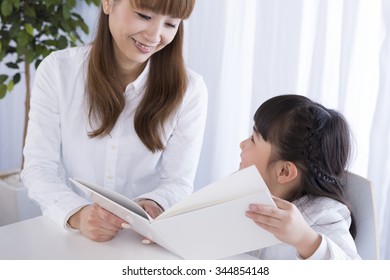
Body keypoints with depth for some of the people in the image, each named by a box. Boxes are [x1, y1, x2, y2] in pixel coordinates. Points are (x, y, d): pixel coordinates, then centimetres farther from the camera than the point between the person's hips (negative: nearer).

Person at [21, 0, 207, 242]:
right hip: (67, 234, 1)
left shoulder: (188, 90, -5)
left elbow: (178, 182, -3)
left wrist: (154, 205, -25)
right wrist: (77, 214, -26)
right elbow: (39, 168, -7)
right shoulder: (58, 70, -5)